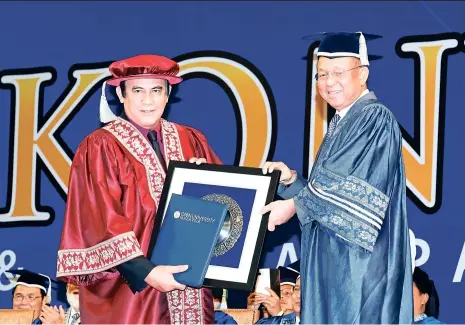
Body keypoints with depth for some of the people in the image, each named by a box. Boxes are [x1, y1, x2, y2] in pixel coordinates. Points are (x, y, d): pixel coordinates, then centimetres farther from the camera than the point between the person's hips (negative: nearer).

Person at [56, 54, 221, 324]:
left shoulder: (191, 141, 10)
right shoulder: (100, 148, -5)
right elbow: (103, 222, -13)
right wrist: (146, 272, -22)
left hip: (189, 287, 5)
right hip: (129, 290, -4)